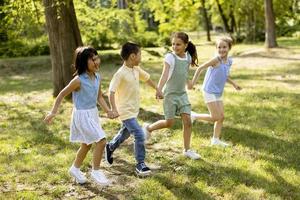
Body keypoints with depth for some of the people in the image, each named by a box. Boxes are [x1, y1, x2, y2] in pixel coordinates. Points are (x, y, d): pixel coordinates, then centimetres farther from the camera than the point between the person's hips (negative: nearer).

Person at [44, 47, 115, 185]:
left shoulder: (97, 78, 0)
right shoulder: (78, 80, -21)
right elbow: (62, 95, -12)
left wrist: (108, 110, -2)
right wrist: (53, 113, -12)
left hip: (93, 113, 8)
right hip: (82, 115, -8)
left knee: (86, 144, 21)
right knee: (101, 141, -13)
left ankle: (75, 169, 41)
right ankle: (96, 171, 3)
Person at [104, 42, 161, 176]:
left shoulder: (136, 69, 3)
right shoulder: (120, 73, -21)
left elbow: (146, 78, 21)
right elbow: (111, 91, -25)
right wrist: (114, 109, -34)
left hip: (134, 110, 9)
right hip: (125, 111, -9)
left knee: (125, 133, 26)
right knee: (139, 135, -14)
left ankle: (110, 147, 51)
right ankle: (140, 165, -3)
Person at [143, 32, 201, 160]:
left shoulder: (188, 57, 2)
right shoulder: (170, 57, -14)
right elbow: (165, 74, -26)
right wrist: (159, 89, -38)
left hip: (182, 93, 5)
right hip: (170, 94, -5)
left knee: (187, 121, -1)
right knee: (169, 123, -1)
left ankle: (187, 149, 11)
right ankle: (148, 128, 26)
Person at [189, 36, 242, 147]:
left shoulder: (229, 61, 6)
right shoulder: (216, 60, -18)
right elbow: (200, 68, -13)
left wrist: (234, 84, 11)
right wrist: (193, 82, -14)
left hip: (218, 93, 8)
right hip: (209, 92, -8)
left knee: (221, 116, 9)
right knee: (215, 117, -9)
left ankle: (216, 139, 20)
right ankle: (194, 116, 9)